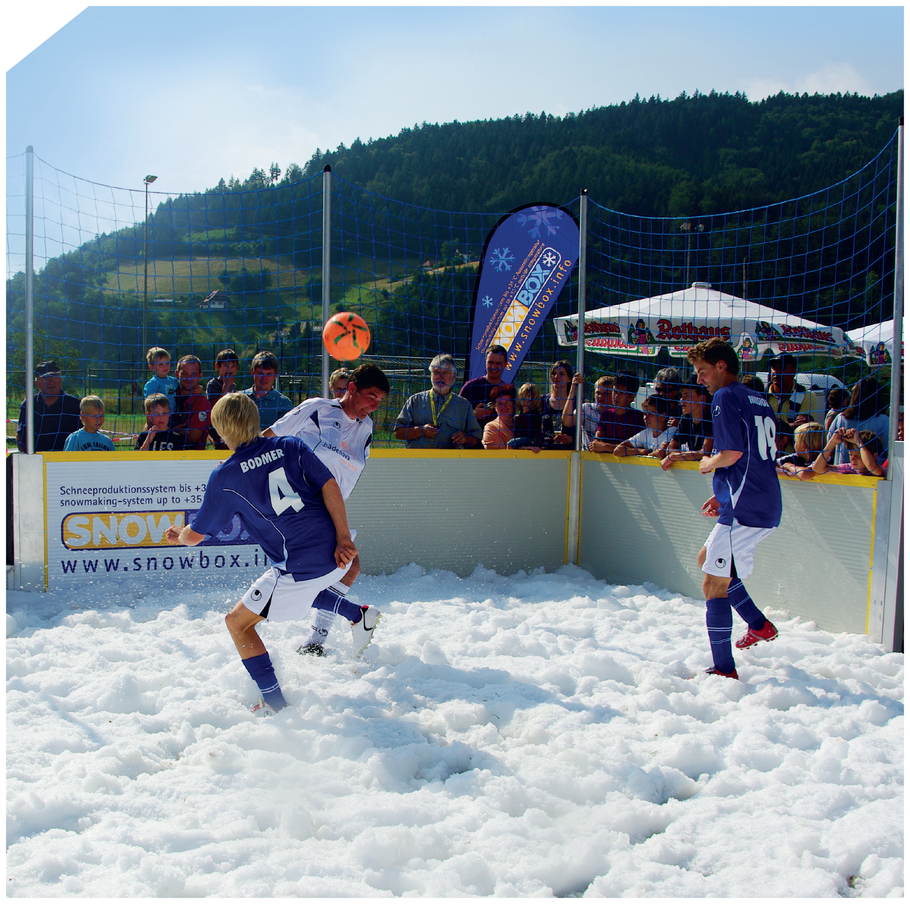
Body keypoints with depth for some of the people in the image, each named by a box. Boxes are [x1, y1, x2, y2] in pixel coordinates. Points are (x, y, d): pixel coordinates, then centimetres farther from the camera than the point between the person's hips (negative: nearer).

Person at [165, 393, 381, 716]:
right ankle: (359, 615, 25)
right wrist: (343, 539, -5)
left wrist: (178, 537, 31)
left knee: (238, 623, 12)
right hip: (336, 554, 6)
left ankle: (275, 704, 9)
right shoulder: (291, 445, 8)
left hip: (301, 567, -6)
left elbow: (196, 534, 9)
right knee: (298, 586, 38)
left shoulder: (224, 477, -1)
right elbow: (329, 486, -2)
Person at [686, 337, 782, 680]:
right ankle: (759, 625, 24)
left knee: (714, 584, -3)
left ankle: (724, 671, -1)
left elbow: (733, 453, -20)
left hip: (744, 510, -10)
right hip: (767, 507, 10)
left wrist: (708, 464, 1)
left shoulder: (726, 397, -10)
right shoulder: (759, 401, 17)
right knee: (706, 558, 25)